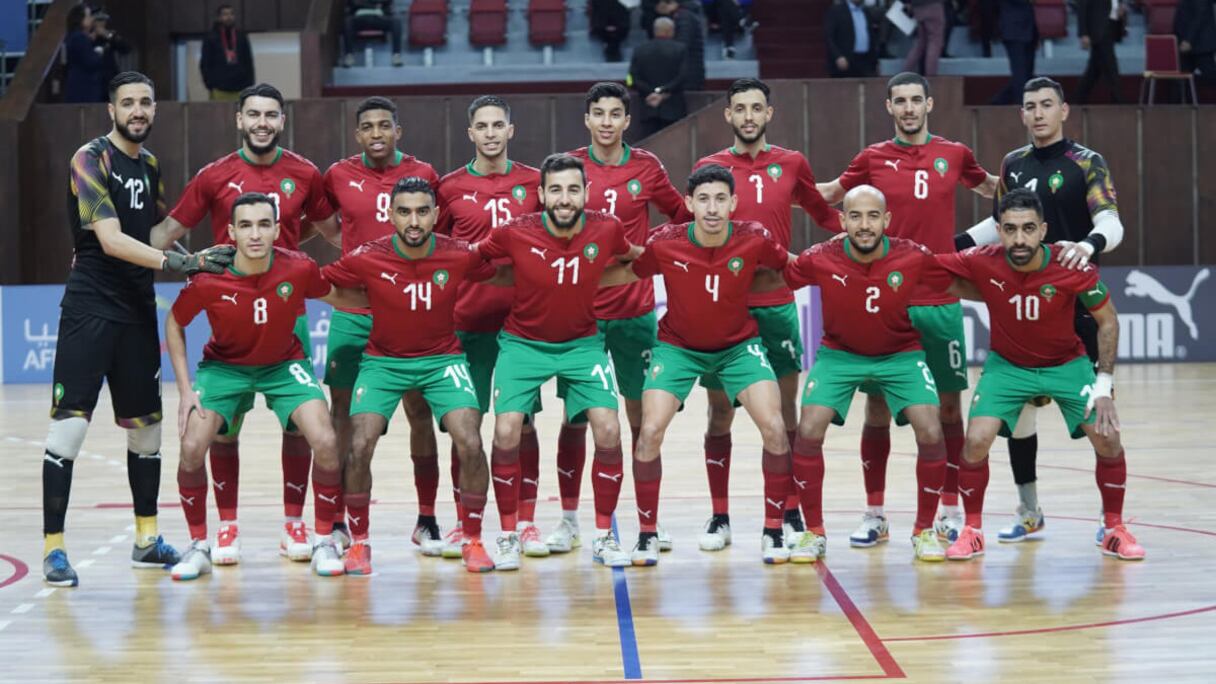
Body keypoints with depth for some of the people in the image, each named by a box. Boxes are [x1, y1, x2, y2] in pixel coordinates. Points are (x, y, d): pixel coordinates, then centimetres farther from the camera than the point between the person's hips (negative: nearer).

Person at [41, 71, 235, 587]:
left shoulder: (149, 164, 12)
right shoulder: (91, 159, -11)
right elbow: (110, 240, -21)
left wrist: (195, 261, 6)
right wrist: (174, 262, -29)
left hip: (138, 310, 7)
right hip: (89, 310, -7)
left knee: (146, 424, 11)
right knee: (70, 423, -10)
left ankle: (147, 540, 22)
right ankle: (53, 547, -4)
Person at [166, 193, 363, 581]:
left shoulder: (299, 269, -22)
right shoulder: (208, 279, -24)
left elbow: (338, 297, 1)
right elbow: (174, 323, -5)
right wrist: (185, 389, -9)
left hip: (284, 366, 0)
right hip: (224, 365, 0)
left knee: (325, 443, -18)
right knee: (192, 448, -19)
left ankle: (324, 542, 3)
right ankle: (198, 546, 4)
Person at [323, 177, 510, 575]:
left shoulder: (460, 256, -13)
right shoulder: (368, 259, -15)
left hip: (442, 359, 0)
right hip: (383, 361, 0)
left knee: (470, 443, -17)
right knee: (359, 446, -16)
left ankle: (472, 540, 2)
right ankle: (359, 542, 5)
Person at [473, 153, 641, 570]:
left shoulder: (606, 230, -13)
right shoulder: (515, 235, -18)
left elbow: (634, 255, 12)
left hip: (582, 344, 1)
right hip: (523, 344, -1)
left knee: (608, 430, -14)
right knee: (506, 433, -16)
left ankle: (604, 536, 3)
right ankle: (507, 536, 3)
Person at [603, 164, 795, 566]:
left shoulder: (754, 240, -21)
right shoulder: (664, 243, -22)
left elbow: (791, 267, 0)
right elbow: (626, 274, -6)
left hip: (739, 345, 0)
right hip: (678, 346, 0)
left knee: (774, 429, -16)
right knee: (650, 432, -16)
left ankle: (773, 532, 1)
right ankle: (647, 534, 4)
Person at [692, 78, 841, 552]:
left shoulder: (791, 164, 6)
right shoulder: (710, 168, 4)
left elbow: (823, 214, 19)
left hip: (777, 305, 0)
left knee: (784, 413, 3)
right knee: (720, 414, 3)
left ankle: (791, 515, 11)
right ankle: (719, 519, 11)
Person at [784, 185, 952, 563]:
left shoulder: (915, 258, -21)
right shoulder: (820, 260, -21)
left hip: (900, 354, 0)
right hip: (839, 355, 0)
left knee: (931, 434, -16)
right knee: (809, 431, -16)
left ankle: (924, 530, 6)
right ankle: (814, 532, 4)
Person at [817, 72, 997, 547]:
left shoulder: (954, 155, 6)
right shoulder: (873, 159, 4)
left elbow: (989, 187, 26)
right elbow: (829, 193, 21)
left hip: (940, 300, 0)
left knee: (948, 405, 3)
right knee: (876, 405, 2)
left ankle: (950, 512, 13)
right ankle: (874, 515, 11)